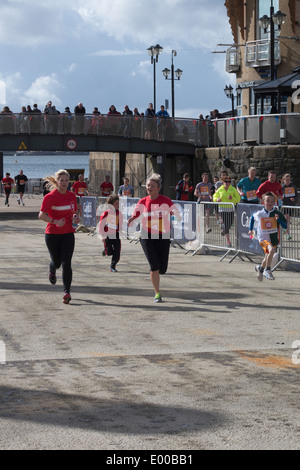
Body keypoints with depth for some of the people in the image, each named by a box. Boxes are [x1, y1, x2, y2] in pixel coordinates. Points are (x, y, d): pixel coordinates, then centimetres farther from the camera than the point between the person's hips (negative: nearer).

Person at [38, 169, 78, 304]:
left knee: (66, 263, -9)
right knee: (56, 261, 10)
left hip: (68, 234, 2)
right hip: (52, 234, -2)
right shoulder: (50, 197, -10)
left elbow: (75, 211, 19)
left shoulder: (72, 196, 5)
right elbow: (41, 215, -12)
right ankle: (52, 271, 49)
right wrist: (55, 221, -25)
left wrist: (75, 217, -4)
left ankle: (67, 292, -11)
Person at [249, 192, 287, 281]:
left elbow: (285, 226, -7)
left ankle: (260, 268, 50)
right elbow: (252, 217, 17)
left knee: (267, 258, 18)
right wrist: (251, 229, 20)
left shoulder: (277, 213, -5)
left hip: (274, 239, 3)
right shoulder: (259, 214, -6)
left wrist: (279, 219, -22)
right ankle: (267, 270, -19)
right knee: (272, 250, -32)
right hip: (263, 238, -3)